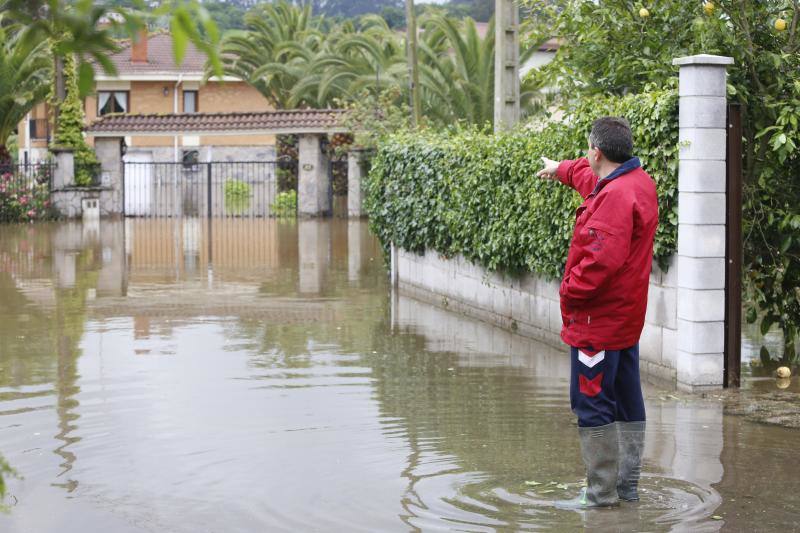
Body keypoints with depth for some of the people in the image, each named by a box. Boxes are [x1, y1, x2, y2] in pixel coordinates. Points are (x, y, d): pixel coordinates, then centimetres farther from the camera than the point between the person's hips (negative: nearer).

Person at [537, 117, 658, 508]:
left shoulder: (615, 196, -22)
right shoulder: (639, 181, 10)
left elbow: (602, 259, -30)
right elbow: (591, 176, 33)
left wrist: (569, 291, -16)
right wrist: (560, 169, 50)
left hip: (599, 318, -11)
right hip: (626, 317, 11)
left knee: (591, 403, -5)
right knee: (626, 400, 14)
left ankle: (601, 491, -1)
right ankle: (628, 484, 23)